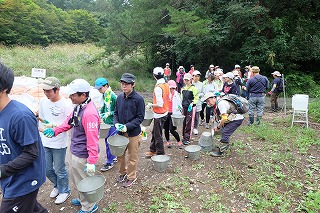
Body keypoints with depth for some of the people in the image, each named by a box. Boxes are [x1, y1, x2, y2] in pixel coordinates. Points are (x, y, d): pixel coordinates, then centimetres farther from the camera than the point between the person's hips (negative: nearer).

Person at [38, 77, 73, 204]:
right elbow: (42, 120, 12)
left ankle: (64, 191, 33)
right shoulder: (43, 102, -1)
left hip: (59, 144, -6)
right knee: (47, 169, 18)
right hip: (44, 142, 6)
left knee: (59, 170, 8)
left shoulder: (66, 105, -18)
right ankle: (57, 186, 45)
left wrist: (54, 125, -25)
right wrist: (40, 137, 14)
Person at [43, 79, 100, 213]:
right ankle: (82, 199, 53)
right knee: (76, 179, 28)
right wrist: (55, 130, 0)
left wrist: (92, 161, -27)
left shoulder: (89, 113, -30)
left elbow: (92, 140, -30)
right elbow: (69, 123, 15)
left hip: (83, 156, -10)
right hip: (75, 152, 10)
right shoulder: (78, 107, 2)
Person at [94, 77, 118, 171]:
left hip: (112, 123, -8)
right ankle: (113, 157, 35)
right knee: (107, 140, 18)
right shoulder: (104, 95, 5)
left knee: (110, 143, 0)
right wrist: (100, 112, 4)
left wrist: (109, 113, -23)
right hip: (106, 122, 8)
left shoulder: (113, 96, -20)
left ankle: (109, 162, 14)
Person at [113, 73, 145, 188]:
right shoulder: (119, 97, -1)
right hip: (120, 132, 5)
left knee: (132, 157, 12)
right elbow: (116, 113, 9)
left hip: (133, 133, -5)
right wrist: (116, 123, -10)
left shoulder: (138, 99, -15)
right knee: (120, 154, 19)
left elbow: (140, 117, -13)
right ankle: (122, 173, 44)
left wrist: (127, 126, -21)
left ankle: (131, 177, 34)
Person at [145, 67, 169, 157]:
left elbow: (160, 104, -28)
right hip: (165, 113, 9)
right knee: (154, 132, 22)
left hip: (159, 115, -9)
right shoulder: (166, 85, 2)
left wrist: (150, 105, -11)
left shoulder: (158, 88, -24)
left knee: (158, 136, 7)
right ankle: (153, 150, 36)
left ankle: (160, 154, 21)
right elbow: (169, 98, 13)